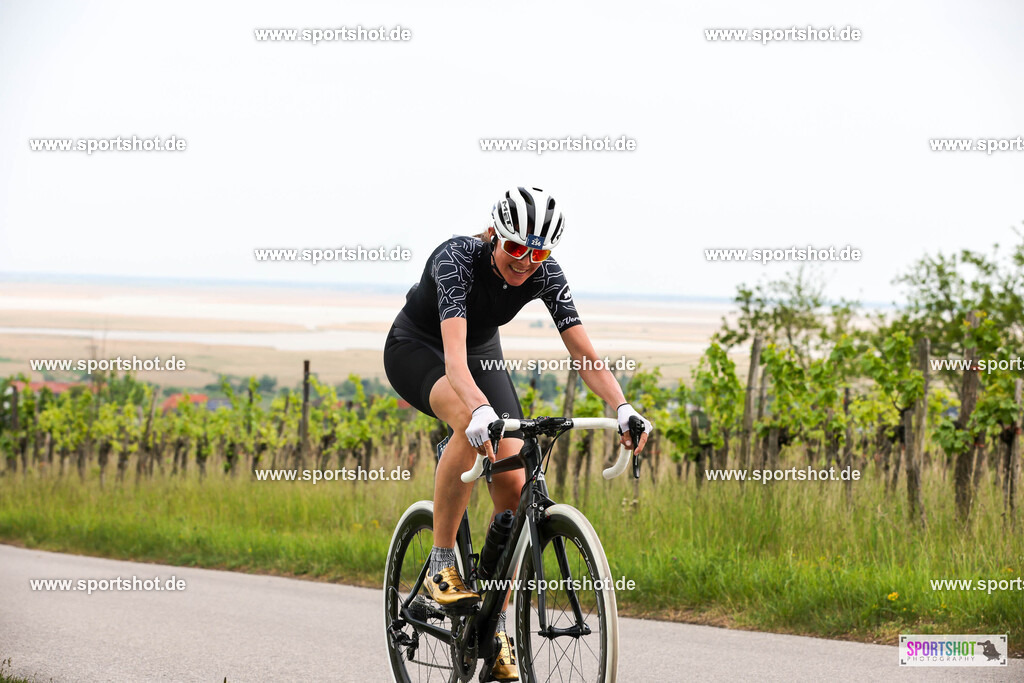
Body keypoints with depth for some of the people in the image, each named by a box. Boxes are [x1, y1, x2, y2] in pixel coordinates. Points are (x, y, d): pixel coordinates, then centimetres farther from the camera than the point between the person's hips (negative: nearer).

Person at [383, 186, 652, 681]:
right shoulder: (458, 259, -35)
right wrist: (481, 410, -66)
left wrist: (623, 407, -42)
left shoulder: (545, 275, -21)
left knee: (512, 483, -12)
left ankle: (495, 624, 0)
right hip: (416, 349, -5)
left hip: (483, 352, 5)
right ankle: (441, 564, -24)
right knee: (473, 425, -37)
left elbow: (584, 355, -24)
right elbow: (454, 357, -48)